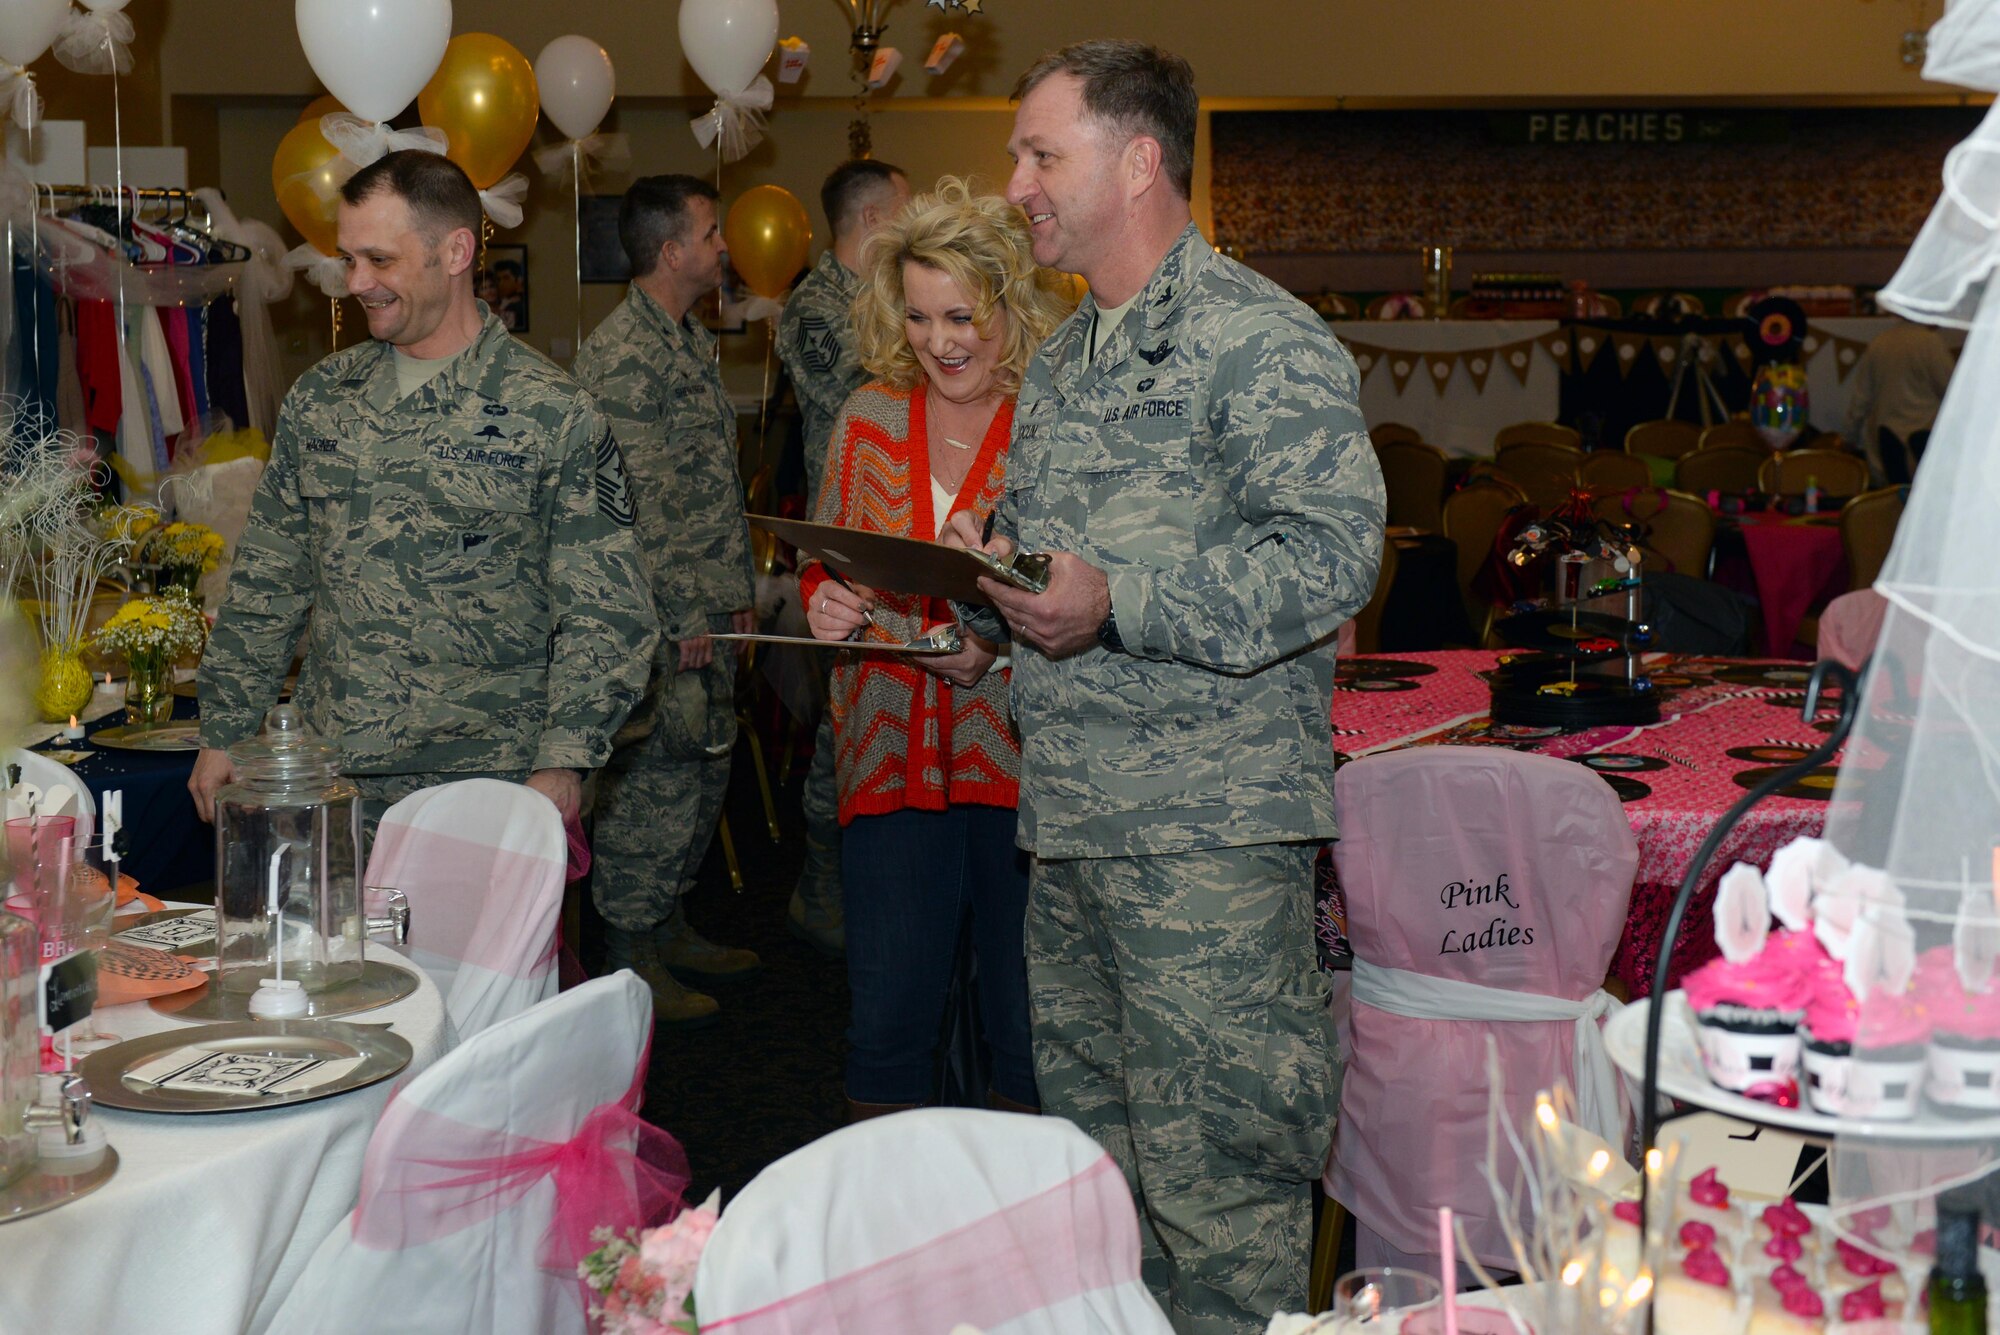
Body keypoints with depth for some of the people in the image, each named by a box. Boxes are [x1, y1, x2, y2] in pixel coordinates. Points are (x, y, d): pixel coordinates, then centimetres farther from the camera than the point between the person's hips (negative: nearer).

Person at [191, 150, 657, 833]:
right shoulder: (319, 397, 10)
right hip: (328, 786, 4)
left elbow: (604, 616, -7)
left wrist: (561, 763, -17)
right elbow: (266, 582, 15)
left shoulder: (554, 415, -5)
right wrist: (224, 734, 10)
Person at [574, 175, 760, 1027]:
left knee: (704, 766, 15)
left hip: (704, 609, 10)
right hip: (661, 619, -10)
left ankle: (667, 924, 28)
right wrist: (680, 618, -18)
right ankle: (630, 956, 7)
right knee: (654, 774, -3)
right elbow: (636, 504, -20)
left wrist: (734, 590, 19)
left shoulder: (695, 342, 15)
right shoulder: (622, 355, -17)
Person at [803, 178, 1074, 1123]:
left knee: (1030, 1038, 6)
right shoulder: (870, 418, 9)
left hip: (1021, 757, -3)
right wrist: (824, 603, -3)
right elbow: (826, 559, 19)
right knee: (885, 1025, 7)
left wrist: (1000, 646, -21)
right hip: (892, 755, 4)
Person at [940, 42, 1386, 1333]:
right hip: (1070, 818, 9)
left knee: (1214, 1174, -4)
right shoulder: (1061, 363, 19)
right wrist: (988, 572, 6)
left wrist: (1118, 602, -26)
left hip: (1209, 835, -9)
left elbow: (1329, 555, -20)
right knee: (1095, 1146, 17)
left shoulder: (1262, 340, -10)